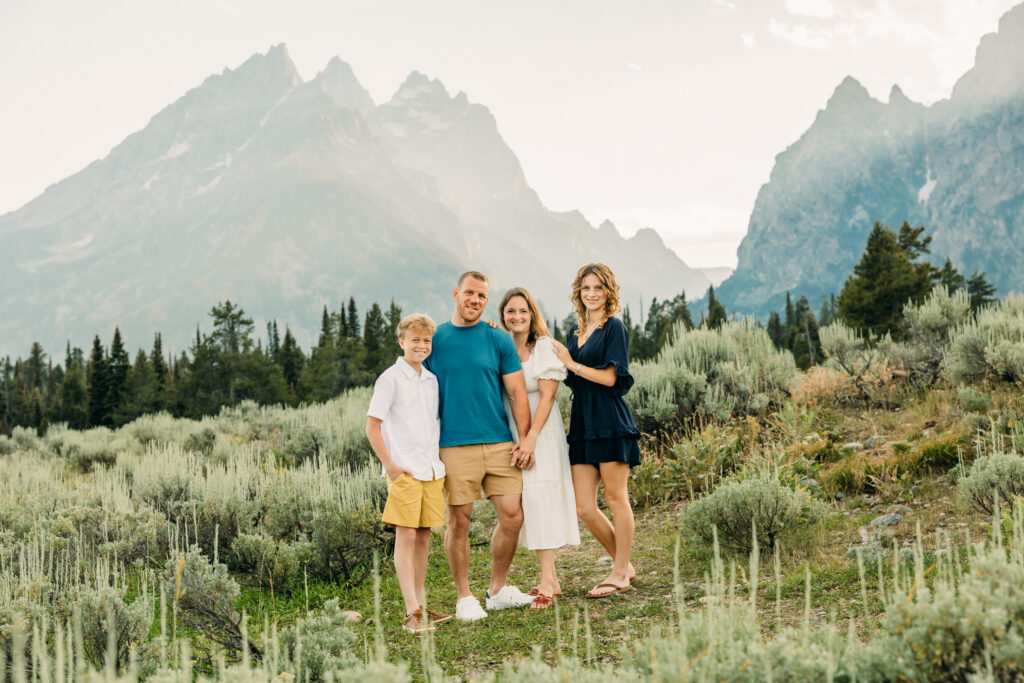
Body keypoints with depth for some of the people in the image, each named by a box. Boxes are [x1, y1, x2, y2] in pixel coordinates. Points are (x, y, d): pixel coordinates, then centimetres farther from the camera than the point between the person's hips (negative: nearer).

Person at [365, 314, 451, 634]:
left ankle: (419, 606, 17)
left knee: (424, 538, 9)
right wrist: (390, 464, -12)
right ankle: (412, 611, -7)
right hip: (404, 471, -6)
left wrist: (439, 462, 15)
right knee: (406, 537, -7)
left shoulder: (432, 380, 14)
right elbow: (372, 427, -7)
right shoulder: (391, 378, -5)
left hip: (432, 470, 6)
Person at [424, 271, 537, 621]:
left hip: (500, 444, 2)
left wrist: (525, 441, -1)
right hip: (454, 445, -2)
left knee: (512, 516, 0)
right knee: (459, 520, 0)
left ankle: (498, 589, 18)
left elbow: (517, 392, 7)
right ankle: (464, 597, 13)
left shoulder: (499, 340, 7)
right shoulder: (434, 340, 6)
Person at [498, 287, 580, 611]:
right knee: (519, 504, 4)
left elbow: (547, 395, -11)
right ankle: (550, 577, 12)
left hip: (541, 430, -5)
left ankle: (547, 582, -9)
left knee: (538, 498, -11)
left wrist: (531, 437, -19)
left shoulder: (545, 346, -5)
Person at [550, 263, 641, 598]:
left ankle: (621, 573, 13)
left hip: (610, 423, -7)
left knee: (616, 497, 2)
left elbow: (610, 377, -12)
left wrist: (571, 364, -6)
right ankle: (624, 564, 20)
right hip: (582, 425, 7)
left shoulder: (614, 327, -4)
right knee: (583, 508, 4)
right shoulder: (576, 330, 18)